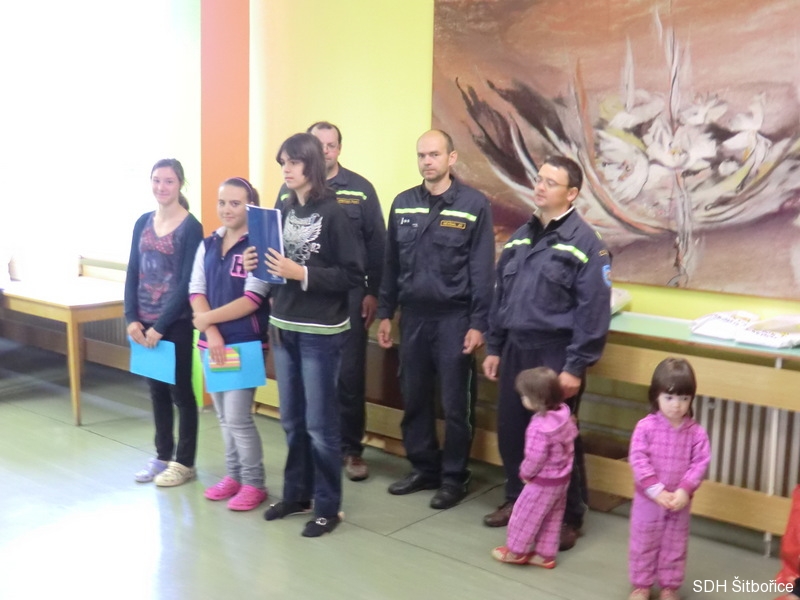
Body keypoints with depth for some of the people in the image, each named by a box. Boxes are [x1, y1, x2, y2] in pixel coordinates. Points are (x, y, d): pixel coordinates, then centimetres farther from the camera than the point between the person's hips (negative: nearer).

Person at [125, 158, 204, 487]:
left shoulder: (191, 227, -9)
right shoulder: (143, 223, 8)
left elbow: (187, 282, -14)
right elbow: (133, 273, 7)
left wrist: (161, 325, -16)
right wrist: (131, 318, -4)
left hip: (176, 323, -5)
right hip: (145, 323, 5)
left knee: (180, 390, 5)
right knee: (157, 390, 14)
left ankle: (184, 462, 16)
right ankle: (163, 456, 27)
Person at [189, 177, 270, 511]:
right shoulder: (207, 245, 9)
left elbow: (253, 299, -17)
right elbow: (196, 292, 3)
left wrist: (207, 319, -12)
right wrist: (212, 333, -11)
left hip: (246, 343, -6)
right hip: (212, 343, 6)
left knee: (238, 417, -5)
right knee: (224, 416, 13)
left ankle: (254, 483, 10)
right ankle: (233, 475, 27)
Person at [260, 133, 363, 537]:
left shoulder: (333, 213, -10)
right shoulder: (284, 209, 6)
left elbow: (353, 276, -14)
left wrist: (301, 273, -20)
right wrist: (263, 264, -6)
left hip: (320, 333, -6)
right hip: (284, 327, 6)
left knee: (320, 424, 2)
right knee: (292, 420, 16)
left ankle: (328, 506, 16)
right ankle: (296, 494, 31)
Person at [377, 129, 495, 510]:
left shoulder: (474, 204, -6)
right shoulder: (403, 204, 7)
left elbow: (482, 270, -7)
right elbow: (391, 263, 11)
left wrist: (478, 323, -11)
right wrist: (385, 313, 9)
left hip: (454, 318, -4)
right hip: (413, 316, 4)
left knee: (455, 404, 4)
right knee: (414, 399, 12)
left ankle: (454, 477, 19)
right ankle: (423, 468, 27)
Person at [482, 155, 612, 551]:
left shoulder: (585, 243, -10)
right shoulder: (520, 237, 11)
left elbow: (594, 311, -15)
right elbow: (500, 295, 15)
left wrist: (575, 367, -17)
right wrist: (493, 347, 13)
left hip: (555, 354, -6)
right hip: (515, 349, 6)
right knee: (510, 431, 14)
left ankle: (569, 518, 20)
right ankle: (516, 501, 34)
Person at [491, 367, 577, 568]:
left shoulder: (539, 427, -32)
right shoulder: (564, 413, -8)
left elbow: (535, 458, -28)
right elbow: (572, 436, 8)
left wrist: (525, 473, -7)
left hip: (543, 481, -8)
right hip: (561, 478, 8)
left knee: (525, 514, 11)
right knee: (552, 519, 19)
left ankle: (516, 551, 26)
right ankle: (546, 554, 30)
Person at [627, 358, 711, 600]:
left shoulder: (696, 432, -8)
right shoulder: (645, 427, -14)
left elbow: (700, 463, -10)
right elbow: (638, 460, -18)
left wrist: (684, 491, -21)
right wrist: (656, 490, -22)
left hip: (679, 501, 1)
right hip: (647, 499, -1)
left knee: (675, 545, 16)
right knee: (643, 543, 13)